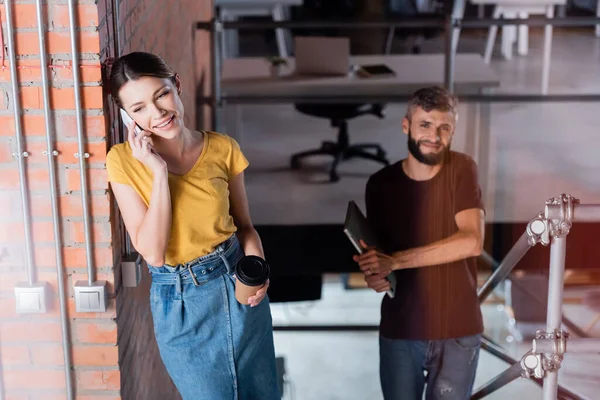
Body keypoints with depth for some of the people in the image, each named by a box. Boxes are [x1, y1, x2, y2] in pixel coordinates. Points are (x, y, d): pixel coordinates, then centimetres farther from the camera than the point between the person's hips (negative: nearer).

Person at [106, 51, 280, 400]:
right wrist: (158, 172, -23)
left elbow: (244, 225, 5)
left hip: (239, 286, 2)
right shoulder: (124, 160, -13)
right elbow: (153, 252, -19)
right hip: (180, 301, -2)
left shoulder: (223, 149, -7)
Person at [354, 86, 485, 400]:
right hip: (399, 331, 2)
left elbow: (471, 242, -19)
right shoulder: (380, 183, -1)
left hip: (457, 331, -1)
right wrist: (373, 274, -15)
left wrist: (395, 261, -22)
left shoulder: (461, 170, -7)